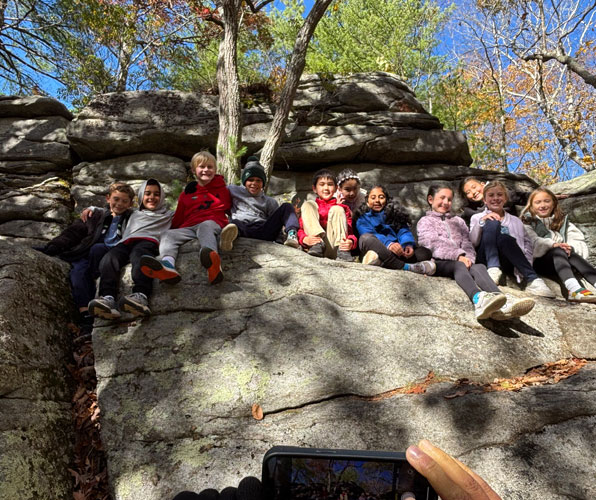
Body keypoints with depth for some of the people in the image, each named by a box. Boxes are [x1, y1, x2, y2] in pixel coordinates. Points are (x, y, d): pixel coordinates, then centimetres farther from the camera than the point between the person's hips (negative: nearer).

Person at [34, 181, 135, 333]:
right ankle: (85, 315, -37)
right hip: (87, 255, 2)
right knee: (77, 272, -27)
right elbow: (73, 233, 14)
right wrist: (53, 247, 1)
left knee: (96, 248, -32)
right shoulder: (96, 215, 23)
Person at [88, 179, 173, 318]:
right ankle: (108, 298, -52)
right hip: (126, 242, 3)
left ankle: (141, 296, -63)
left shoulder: (169, 215, 35)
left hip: (148, 240, -3)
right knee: (109, 258, -31)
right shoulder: (134, 214, 41)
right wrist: (92, 209, 30)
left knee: (138, 254, -39)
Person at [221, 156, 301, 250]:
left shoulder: (269, 201, 28)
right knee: (235, 222, -38)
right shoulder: (233, 191, 26)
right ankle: (229, 235, -75)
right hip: (241, 227, -3)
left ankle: (292, 235, -36)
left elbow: (277, 220, 18)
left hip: (263, 231, 3)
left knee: (286, 206, -8)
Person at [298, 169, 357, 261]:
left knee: (337, 209, -12)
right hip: (314, 249, 1)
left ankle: (342, 251, -29)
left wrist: (351, 242, -16)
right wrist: (305, 239, -16)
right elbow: (300, 229, 10)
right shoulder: (310, 207, 22)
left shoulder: (341, 208, 22)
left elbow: (350, 231, 10)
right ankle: (317, 245, -27)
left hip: (333, 250, 0)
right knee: (308, 204, -4)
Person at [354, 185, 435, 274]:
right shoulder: (363, 218, 15)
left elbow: (404, 231, 10)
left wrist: (408, 244, -15)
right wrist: (388, 244, -27)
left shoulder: (395, 213, 26)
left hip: (396, 252, 4)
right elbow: (370, 235, -6)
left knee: (426, 252, -17)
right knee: (366, 238, -31)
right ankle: (406, 267, -41)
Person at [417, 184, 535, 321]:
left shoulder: (458, 221, 31)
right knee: (459, 266, -37)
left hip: (460, 262, 4)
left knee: (479, 267, -30)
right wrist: (459, 255, -17)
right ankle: (479, 299, -68)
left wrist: (468, 258, -7)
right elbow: (435, 243, -3)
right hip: (438, 263, -4)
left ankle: (503, 304, -58)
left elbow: (467, 245, 17)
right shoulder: (425, 221, 17)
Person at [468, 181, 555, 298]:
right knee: (492, 223, -23)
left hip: (507, 262, 1)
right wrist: (481, 222, -11)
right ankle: (493, 269, -36)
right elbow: (473, 242, 1)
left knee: (504, 238, -33)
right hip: (486, 259, -1)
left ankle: (532, 280, -36)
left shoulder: (515, 221, 24)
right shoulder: (477, 217, 18)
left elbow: (527, 242, 10)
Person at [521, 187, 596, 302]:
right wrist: (552, 245, -27)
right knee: (558, 251, -31)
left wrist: (570, 248, -17)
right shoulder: (527, 223, 12)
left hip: (563, 263, 4)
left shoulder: (563, 221, 22)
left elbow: (581, 244, 5)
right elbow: (533, 243, -10)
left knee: (572, 255, -28)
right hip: (539, 263, -3)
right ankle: (574, 289, -59)